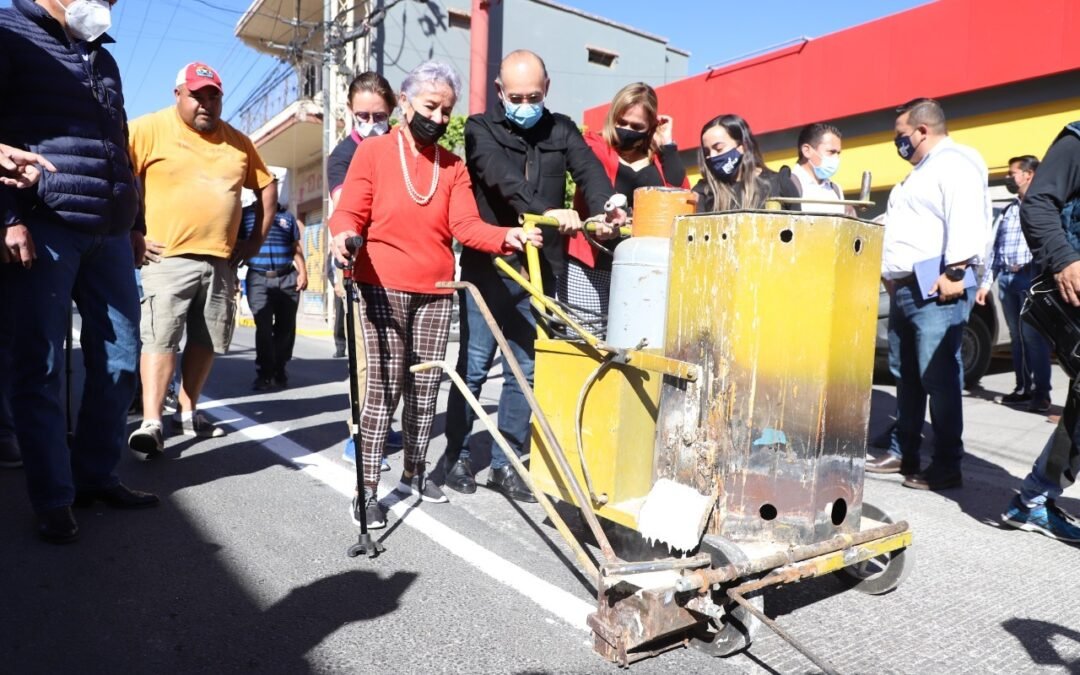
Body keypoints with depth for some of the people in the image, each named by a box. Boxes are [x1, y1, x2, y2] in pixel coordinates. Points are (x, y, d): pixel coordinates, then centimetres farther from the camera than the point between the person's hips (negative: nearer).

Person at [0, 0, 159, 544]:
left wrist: (134, 223, 22)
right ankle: (54, 500, 7)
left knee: (120, 358, 6)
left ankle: (96, 475, 19)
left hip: (109, 232, 7)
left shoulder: (103, 58, 24)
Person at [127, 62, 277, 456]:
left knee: (206, 341, 9)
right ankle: (151, 423, -9)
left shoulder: (237, 141, 12)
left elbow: (266, 187, 19)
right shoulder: (149, 130, -2)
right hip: (169, 258, -5)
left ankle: (188, 412, 22)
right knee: (159, 338, -11)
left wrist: (257, 238, 10)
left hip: (221, 261, 5)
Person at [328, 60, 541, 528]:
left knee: (426, 388, 8)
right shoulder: (373, 151, 3)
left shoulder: (453, 166, 11)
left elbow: (466, 226, -2)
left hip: (435, 291, 4)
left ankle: (414, 473, 24)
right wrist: (343, 236, -27)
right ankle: (366, 489, 2)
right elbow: (350, 213, -4)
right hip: (383, 288, -3)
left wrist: (506, 237, -20)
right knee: (385, 386, -7)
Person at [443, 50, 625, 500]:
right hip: (488, 267, -3)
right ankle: (456, 455, 20)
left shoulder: (561, 130, 12)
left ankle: (506, 464, 19)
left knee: (525, 371, 7)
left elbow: (589, 170, -7)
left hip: (541, 270, 3)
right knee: (474, 366, 4)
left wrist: (604, 210, -29)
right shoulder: (481, 128, 3)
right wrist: (548, 210, -34)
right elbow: (503, 176, -18)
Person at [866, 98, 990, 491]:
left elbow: (966, 220, -21)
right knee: (906, 377, 13)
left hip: (936, 290, -10)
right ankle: (902, 453, 22)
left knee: (938, 378, -8)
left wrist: (954, 271, -26)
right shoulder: (923, 170, 25)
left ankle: (947, 466, 0)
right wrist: (891, 275, 24)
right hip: (905, 289, 11)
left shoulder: (956, 164, -7)